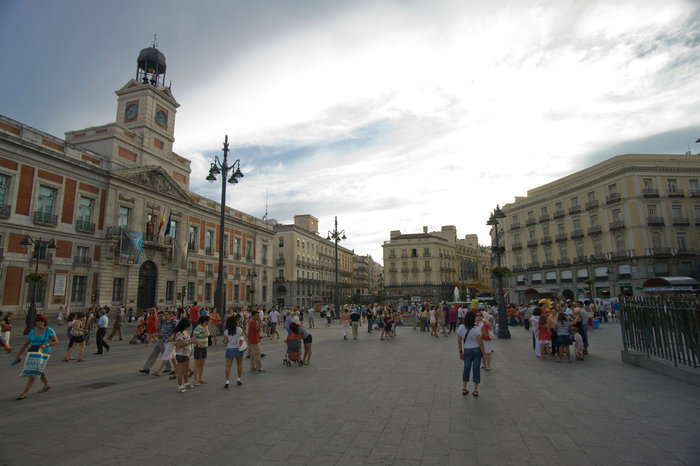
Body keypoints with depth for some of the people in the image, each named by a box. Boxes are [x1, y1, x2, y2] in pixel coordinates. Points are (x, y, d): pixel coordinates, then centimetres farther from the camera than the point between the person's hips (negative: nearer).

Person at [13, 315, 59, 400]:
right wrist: (17, 355, 9)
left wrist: (46, 345, -17)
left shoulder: (49, 331, -6)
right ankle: (47, 384, 39)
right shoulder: (32, 331, 9)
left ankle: (25, 392, -6)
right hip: (32, 352, 6)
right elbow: (25, 344, 12)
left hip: (43, 353, -6)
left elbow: (56, 341, -2)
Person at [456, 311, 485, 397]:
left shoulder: (461, 328, -5)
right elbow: (480, 342, -18)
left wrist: (461, 352, 10)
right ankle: (475, 390, 14)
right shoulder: (476, 329, -16)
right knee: (476, 369, 8)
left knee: (466, 368, 15)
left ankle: (464, 388, 21)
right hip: (477, 350, -2)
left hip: (467, 350, 3)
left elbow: (459, 341, 1)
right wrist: (483, 353, -8)